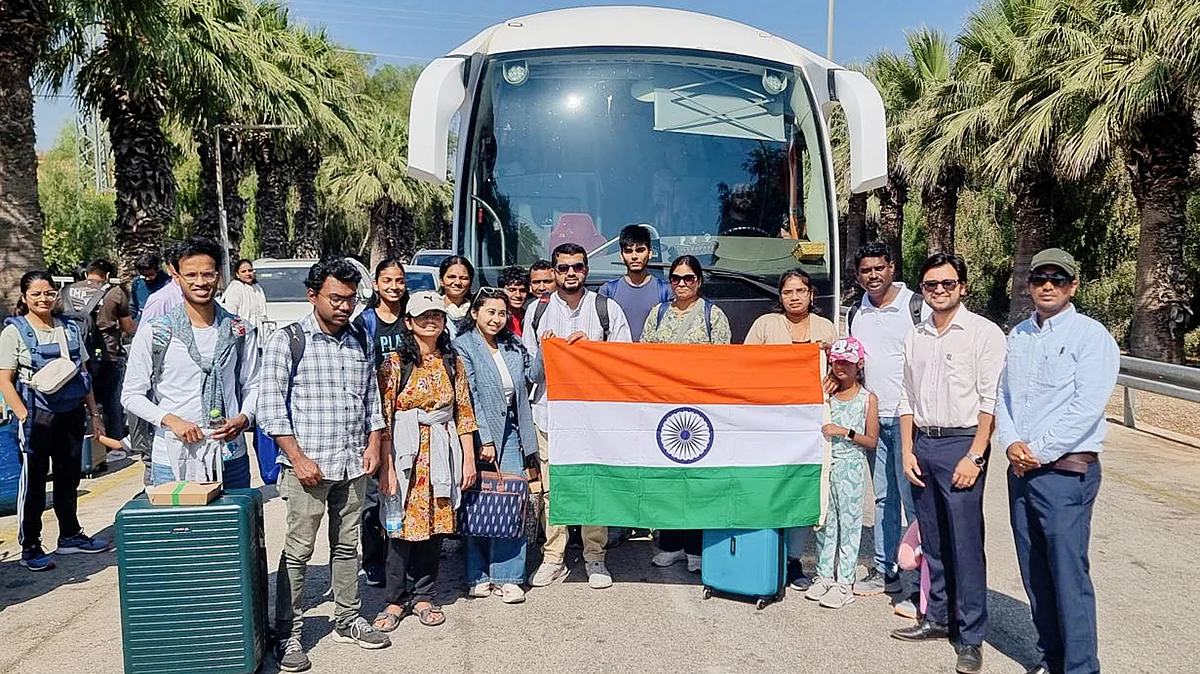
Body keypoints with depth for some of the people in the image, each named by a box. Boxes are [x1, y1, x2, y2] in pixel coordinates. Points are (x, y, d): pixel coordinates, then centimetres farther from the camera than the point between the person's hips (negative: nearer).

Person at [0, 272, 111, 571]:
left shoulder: (69, 328, 10)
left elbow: (84, 374, 14)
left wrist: (94, 414, 11)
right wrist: (25, 419, -16)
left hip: (72, 412, 5)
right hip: (37, 413, -5)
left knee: (69, 477, 15)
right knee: (33, 482, 1)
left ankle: (70, 536, 29)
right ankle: (30, 548, 12)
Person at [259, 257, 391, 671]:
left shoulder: (361, 342, 10)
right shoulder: (287, 341, -6)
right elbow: (272, 407, -9)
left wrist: (373, 444, 6)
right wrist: (297, 458, -14)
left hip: (354, 465, 5)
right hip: (308, 465, -5)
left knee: (347, 545, 14)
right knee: (298, 550, 0)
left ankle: (347, 621, 26)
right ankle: (288, 635, 11)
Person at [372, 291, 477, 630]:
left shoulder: (452, 362, 8)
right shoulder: (395, 363, -3)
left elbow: (464, 413, 9)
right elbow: (383, 417, -7)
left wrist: (469, 459, 6)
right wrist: (387, 466, -12)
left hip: (442, 453, 3)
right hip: (406, 452, -3)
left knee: (436, 525, 7)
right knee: (402, 525, 0)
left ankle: (423, 596, 20)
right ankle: (397, 599, 15)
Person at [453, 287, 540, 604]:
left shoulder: (513, 344, 11)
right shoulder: (463, 346, -5)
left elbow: (533, 375, 11)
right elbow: (470, 397, -10)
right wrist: (484, 440, -14)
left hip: (511, 434, 4)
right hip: (481, 435, -4)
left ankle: (506, 577, 6)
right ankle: (478, 576, 15)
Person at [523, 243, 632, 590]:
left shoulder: (607, 309, 5)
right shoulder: (537, 311, 11)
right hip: (550, 411, 1)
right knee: (552, 489, 3)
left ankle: (595, 558, 15)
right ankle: (553, 559, 15)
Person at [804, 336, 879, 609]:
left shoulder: (868, 398, -2)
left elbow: (872, 441, -5)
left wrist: (845, 432, -15)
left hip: (850, 466, -4)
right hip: (825, 463, 4)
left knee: (848, 522, 1)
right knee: (825, 520, 10)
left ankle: (844, 582, 8)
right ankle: (824, 574, 21)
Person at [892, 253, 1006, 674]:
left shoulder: (983, 333, -4)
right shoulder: (915, 338, 13)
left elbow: (991, 399, -8)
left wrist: (974, 456, -13)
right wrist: (907, 451, 7)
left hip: (961, 443, -5)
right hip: (921, 443, 5)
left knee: (965, 542, -3)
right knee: (932, 541, 12)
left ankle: (971, 636, 6)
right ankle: (937, 619, 25)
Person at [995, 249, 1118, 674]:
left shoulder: (1091, 336, -6)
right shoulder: (1018, 336, 13)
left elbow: (1086, 408, -14)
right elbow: (1001, 395, 13)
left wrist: (1039, 452, -13)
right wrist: (1011, 443, -4)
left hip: (1066, 471, -6)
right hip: (1021, 470, 6)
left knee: (1068, 573, -5)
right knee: (1034, 572, 12)